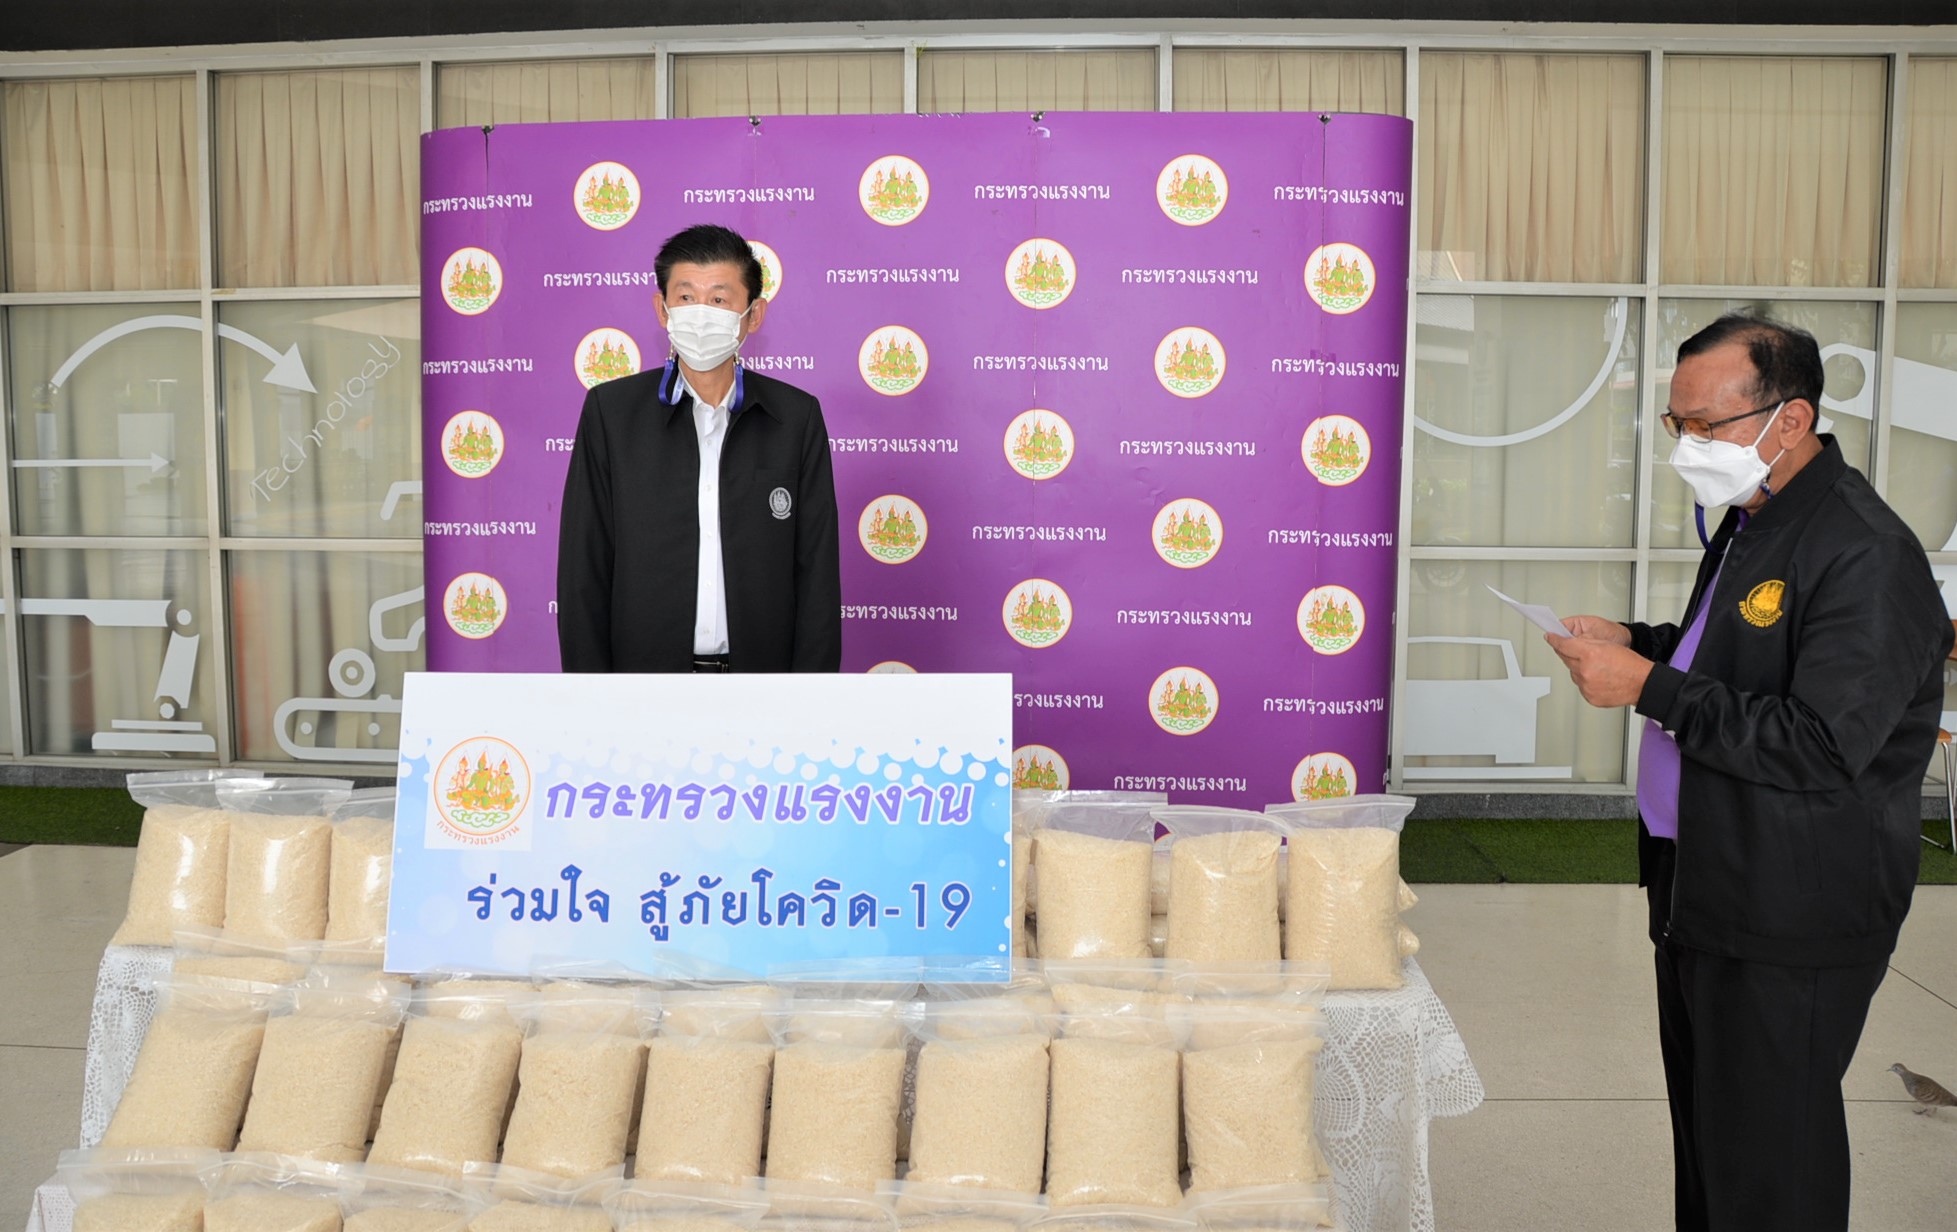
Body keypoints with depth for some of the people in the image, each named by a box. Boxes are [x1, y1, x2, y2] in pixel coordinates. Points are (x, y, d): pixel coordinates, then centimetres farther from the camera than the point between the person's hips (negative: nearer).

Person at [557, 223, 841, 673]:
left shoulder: (797, 417, -1)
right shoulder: (609, 411, -1)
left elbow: (816, 572, -1)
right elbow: (584, 571, -1)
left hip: (762, 662, 1)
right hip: (644, 664, 0)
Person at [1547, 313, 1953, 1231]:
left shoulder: (1865, 554, -21)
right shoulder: (1748, 521, 10)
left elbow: (1820, 747, -26)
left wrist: (1649, 688, -23)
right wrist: (1638, 644, 6)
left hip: (1789, 918, -9)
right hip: (1703, 890, 9)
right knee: (1703, 1120, 21)